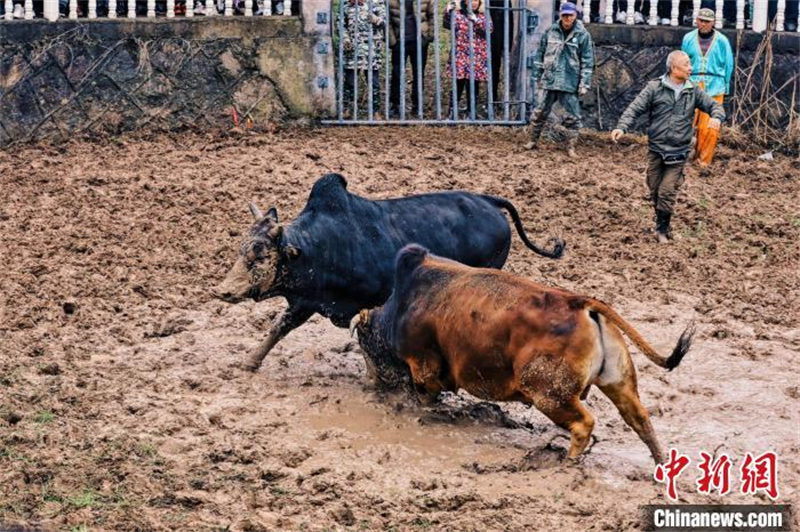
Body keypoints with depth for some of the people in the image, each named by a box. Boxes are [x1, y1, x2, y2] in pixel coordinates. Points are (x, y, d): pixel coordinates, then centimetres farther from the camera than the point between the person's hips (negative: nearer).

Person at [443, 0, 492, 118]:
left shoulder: (483, 17, 12)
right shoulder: (457, 15, 5)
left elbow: (489, 28, -7)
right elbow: (448, 25, -13)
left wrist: (476, 20, -22)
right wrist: (448, 12, -32)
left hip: (477, 58, 2)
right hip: (461, 56, -2)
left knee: (473, 87, 6)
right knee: (459, 84, -9)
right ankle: (453, 111, -2)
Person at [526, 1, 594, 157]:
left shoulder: (583, 35, -4)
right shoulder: (551, 31, 3)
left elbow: (587, 62, -3)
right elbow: (540, 54, 10)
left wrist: (584, 84, -8)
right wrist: (538, 76, 8)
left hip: (570, 83, -2)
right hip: (550, 80, 2)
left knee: (573, 116, 0)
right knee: (540, 112, 9)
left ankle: (571, 147, 10)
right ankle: (533, 140, 24)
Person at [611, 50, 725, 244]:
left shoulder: (693, 92, 5)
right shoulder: (655, 88, -4)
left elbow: (714, 105, 11)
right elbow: (635, 108, -7)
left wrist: (716, 117, -14)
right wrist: (622, 127, -23)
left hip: (678, 153, 0)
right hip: (655, 150, 0)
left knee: (667, 193, -7)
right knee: (655, 191, 7)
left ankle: (662, 229, 6)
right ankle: (661, 225, 25)